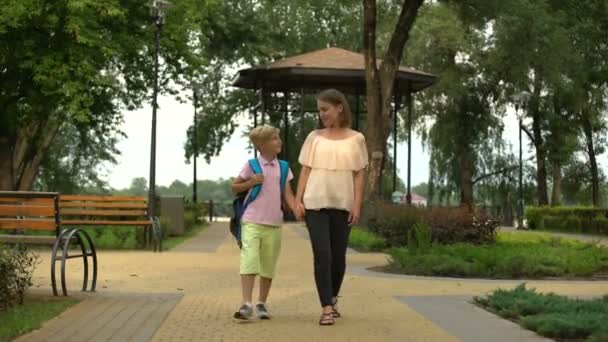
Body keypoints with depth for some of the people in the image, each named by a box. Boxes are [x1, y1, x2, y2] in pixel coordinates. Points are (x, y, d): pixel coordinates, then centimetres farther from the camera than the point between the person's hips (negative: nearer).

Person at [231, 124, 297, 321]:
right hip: (252, 222, -3)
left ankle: (262, 304, 22)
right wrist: (250, 183, -11)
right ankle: (246, 305, -18)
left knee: (268, 266, 9)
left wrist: (297, 209, -15)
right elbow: (234, 188, 6)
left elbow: (288, 194, 3)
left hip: (274, 224, 4)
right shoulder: (251, 165, -1)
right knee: (249, 261, -16)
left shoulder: (283, 167, 8)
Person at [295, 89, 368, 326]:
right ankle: (327, 308, -7)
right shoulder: (314, 137, 8)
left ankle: (332, 299, 29)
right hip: (315, 203, 0)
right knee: (322, 255, -8)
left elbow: (359, 175, 2)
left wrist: (357, 205, -5)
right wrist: (298, 200, -1)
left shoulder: (355, 139, 4)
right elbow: (305, 170, 7)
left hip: (342, 204, 0)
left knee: (338, 256, 8)